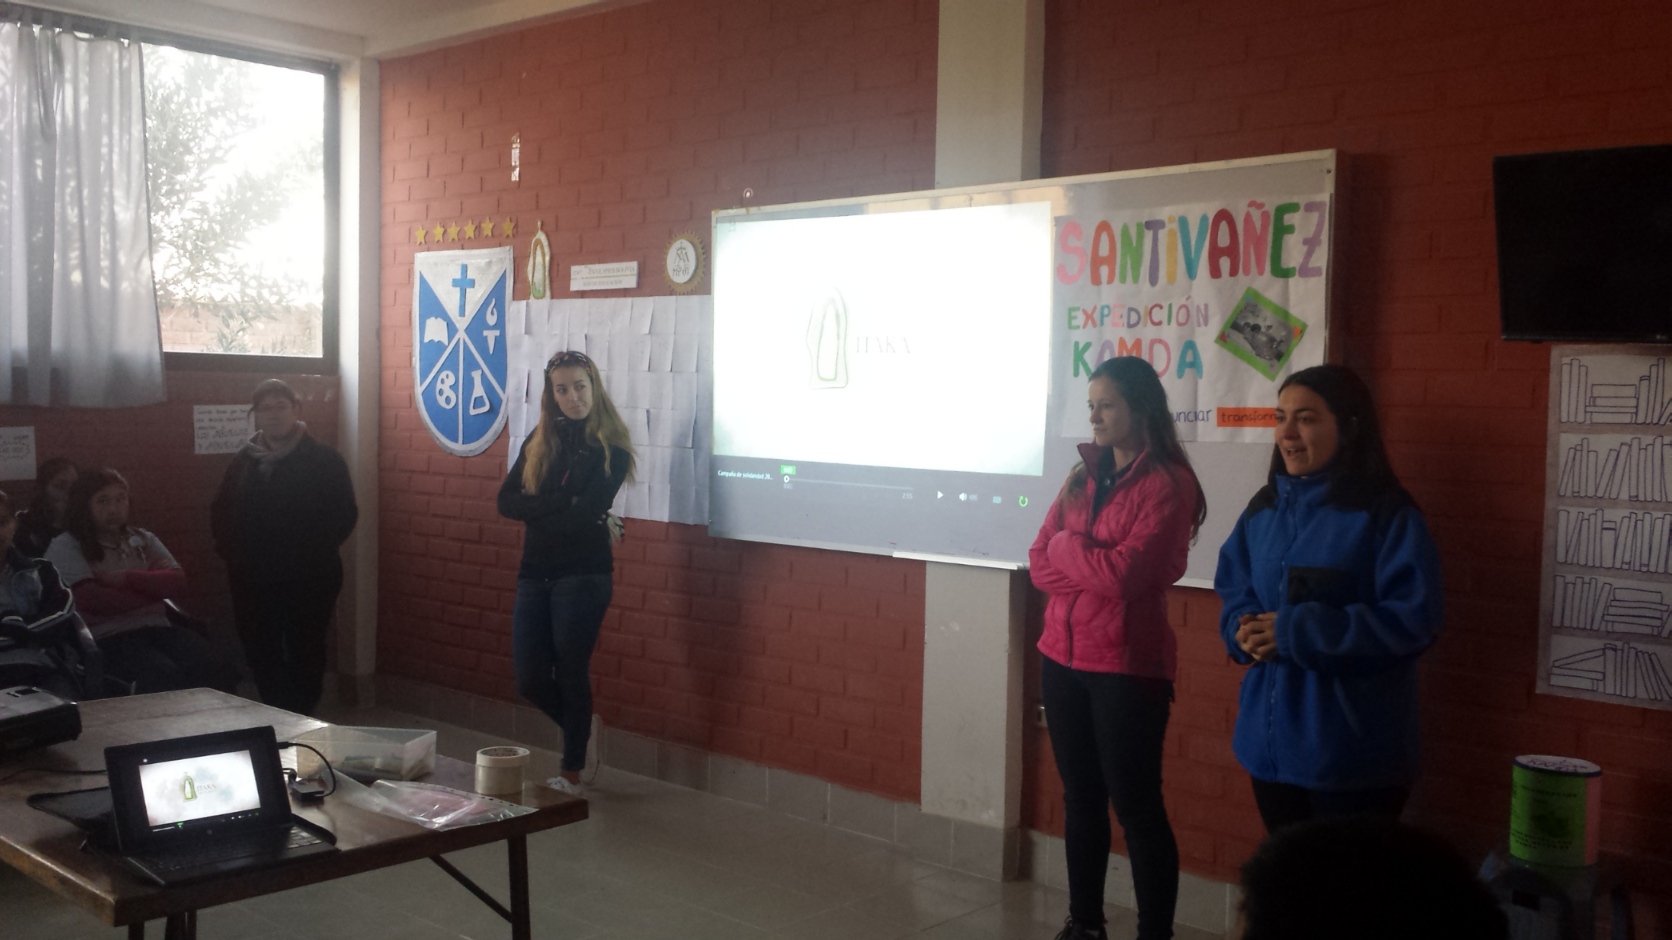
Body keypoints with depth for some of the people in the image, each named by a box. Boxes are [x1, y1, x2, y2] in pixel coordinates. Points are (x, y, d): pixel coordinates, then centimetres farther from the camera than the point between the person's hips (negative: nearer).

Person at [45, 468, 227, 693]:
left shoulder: (143, 539, 21)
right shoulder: (65, 547, 6)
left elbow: (177, 581, 8)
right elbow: (93, 600, -8)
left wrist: (129, 578, -6)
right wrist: (153, 587, 3)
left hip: (157, 629, 4)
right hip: (107, 638, -4)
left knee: (205, 664, -29)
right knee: (164, 674, -36)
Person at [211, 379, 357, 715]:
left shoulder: (323, 459, -3)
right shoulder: (244, 461, 11)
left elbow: (344, 514, -7)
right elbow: (220, 511, 18)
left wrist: (312, 554, -11)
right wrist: (231, 552, 5)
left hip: (307, 579, -4)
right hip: (253, 579, 4)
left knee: (305, 653, 2)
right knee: (259, 653, 7)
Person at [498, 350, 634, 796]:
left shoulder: (611, 449, -6)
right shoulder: (539, 441, 10)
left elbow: (585, 512, -17)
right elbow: (506, 501, 1)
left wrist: (536, 508, -7)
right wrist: (561, 508, -12)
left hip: (582, 575, -5)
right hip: (535, 575, 5)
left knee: (571, 673, 2)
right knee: (529, 678, 5)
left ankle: (572, 772, 19)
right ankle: (581, 728, 34)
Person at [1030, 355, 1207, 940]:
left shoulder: (1168, 484, -10)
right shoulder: (1083, 475, 10)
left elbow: (1125, 573, -19)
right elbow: (1040, 562, 4)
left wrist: (1067, 545, -4)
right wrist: (1098, 573, -12)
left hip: (1127, 667, -6)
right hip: (1063, 659, 7)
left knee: (1137, 808, 0)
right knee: (1081, 799, 15)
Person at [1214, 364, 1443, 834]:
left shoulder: (1388, 515, -11)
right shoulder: (1264, 509, 9)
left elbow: (1413, 619, -18)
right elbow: (1233, 592, 15)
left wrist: (1294, 633, -21)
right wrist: (1244, 630, -10)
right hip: (1271, 740, 6)